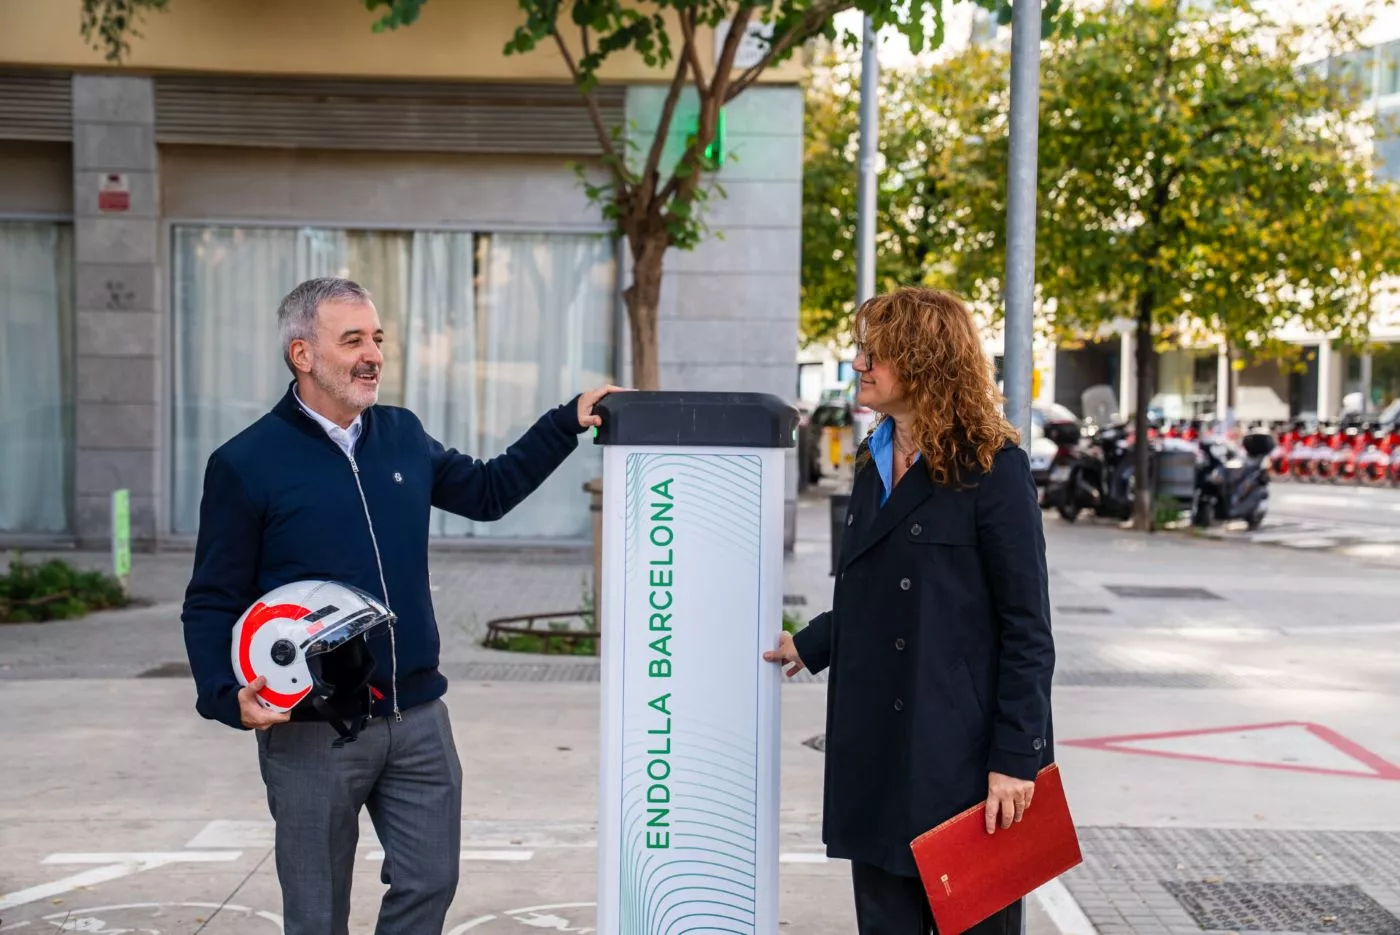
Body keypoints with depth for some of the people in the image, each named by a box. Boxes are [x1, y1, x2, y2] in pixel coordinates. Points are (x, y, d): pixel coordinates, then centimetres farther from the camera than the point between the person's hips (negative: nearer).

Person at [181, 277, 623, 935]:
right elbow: (212, 603, -5)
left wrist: (569, 422, 13)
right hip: (309, 729, -4)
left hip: (417, 716, 4)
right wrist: (228, 696, -20)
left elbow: (487, 491, 19)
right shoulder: (245, 464, -8)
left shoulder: (403, 436, 7)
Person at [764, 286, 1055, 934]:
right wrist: (810, 646, 28)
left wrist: (1015, 758, -15)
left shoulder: (993, 468, -10)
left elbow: (1026, 626, -12)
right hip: (874, 752, 7)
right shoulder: (875, 464, 12)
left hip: (959, 751, -6)